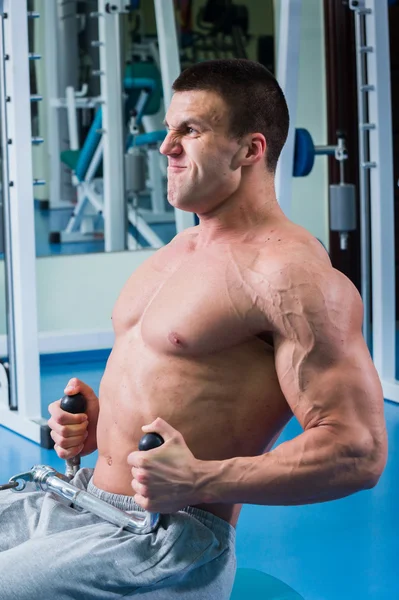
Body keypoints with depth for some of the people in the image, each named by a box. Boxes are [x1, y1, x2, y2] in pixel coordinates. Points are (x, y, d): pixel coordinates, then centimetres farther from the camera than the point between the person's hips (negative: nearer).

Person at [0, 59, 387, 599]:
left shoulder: (289, 273, -15)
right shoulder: (181, 251, 14)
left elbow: (360, 452, -21)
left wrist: (200, 481, -27)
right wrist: (96, 423, 7)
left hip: (172, 539, -9)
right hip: (82, 497, 9)